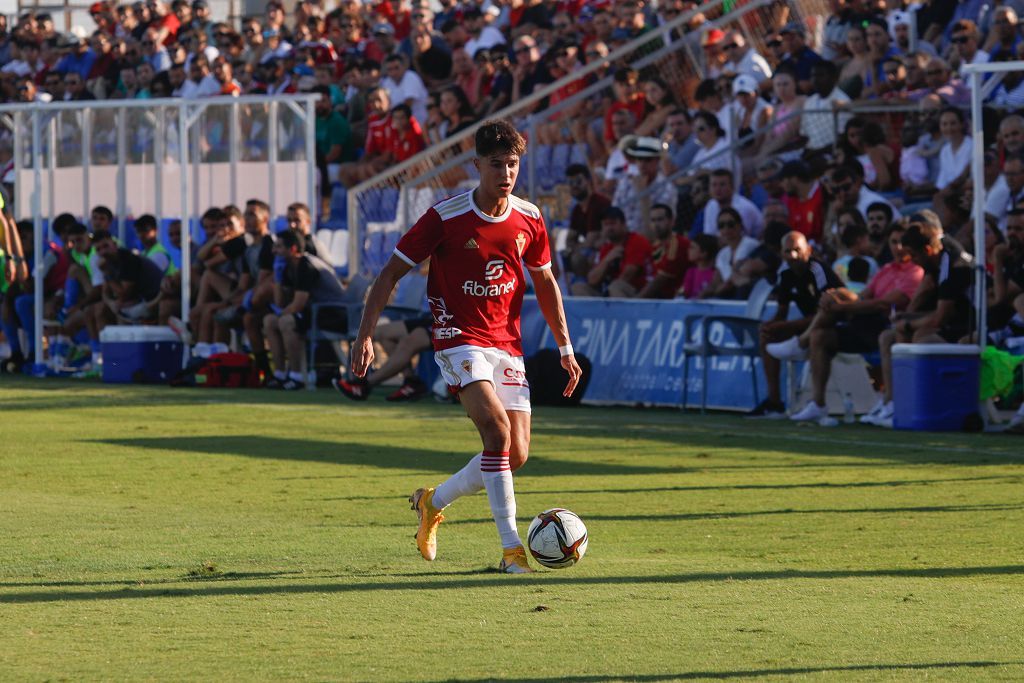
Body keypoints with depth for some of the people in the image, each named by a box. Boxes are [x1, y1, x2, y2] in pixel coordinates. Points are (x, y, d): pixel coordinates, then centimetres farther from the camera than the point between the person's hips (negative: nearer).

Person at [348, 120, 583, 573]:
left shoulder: (529, 220, 3)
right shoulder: (445, 218, -11)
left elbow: (545, 282, 18)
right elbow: (392, 272, -5)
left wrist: (565, 349, 18)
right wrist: (365, 336, -12)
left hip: (507, 345, 5)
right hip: (459, 339, -5)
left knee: (516, 455, -1)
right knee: (498, 429, -26)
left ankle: (433, 502, 24)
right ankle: (511, 548, -22)